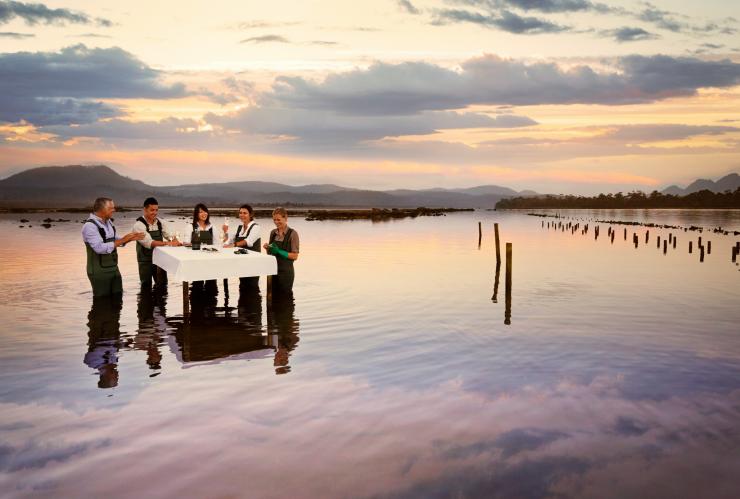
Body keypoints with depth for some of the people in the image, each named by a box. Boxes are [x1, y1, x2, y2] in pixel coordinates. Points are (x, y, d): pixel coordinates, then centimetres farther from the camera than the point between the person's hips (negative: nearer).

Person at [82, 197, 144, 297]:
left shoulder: (108, 222, 8)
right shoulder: (90, 226, -18)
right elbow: (100, 248, -27)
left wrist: (130, 239, 2)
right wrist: (122, 240, -23)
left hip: (113, 268, 8)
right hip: (99, 271, -8)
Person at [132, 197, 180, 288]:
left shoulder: (159, 222, 4)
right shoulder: (139, 225, -15)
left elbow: (169, 235, 4)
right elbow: (148, 243, -26)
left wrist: (175, 241, -19)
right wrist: (167, 243, -35)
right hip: (145, 261, -5)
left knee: (163, 285, 12)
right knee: (146, 287, 6)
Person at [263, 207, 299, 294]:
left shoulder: (292, 233, -9)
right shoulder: (273, 233, 8)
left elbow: (295, 256, -11)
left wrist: (279, 251, -21)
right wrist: (268, 248, -5)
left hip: (286, 271, -6)